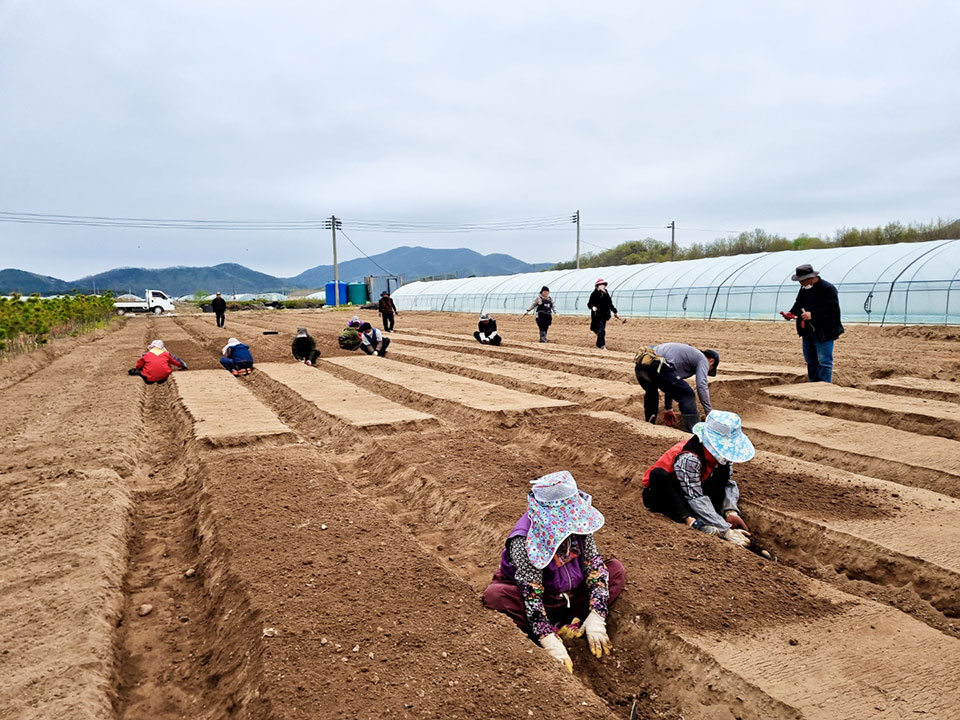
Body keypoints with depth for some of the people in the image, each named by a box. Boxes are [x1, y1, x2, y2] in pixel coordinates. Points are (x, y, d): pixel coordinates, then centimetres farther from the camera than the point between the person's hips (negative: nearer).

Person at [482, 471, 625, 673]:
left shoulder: (577, 524, -17)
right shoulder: (523, 541, -32)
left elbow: (595, 565, -16)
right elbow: (531, 594, -33)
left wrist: (595, 619, -25)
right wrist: (550, 643, -39)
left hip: (572, 594, 5)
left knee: (616, 569, -11)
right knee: (494, 596, -34)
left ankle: (565, 626, -22)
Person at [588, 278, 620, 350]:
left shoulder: (606, 294, 8)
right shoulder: (594, 294, -7)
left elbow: (610, 304, 16)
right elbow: (589, 303, -6)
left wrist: (615, 312, 16)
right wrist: (592, 307, -27)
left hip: (604, 316, 6)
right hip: (597, 316, -6)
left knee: (602, 331, 12)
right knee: (601, 331, -15)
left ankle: (599, 345, 27)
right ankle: (602, 346, -8)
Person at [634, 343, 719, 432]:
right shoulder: (703, 359, 15)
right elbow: (701, 386, -1)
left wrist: (668, 409, 44)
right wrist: (709, 414, 3)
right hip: (656, 367, -9)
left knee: (650, 393, 36)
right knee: (687, 395, 1)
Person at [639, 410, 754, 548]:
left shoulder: (722, 454, -9)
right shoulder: (688, 459, -32)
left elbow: (729, 483, -4)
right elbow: (696, 499, -34)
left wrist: (731, 511, -24)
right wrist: (725, 530, -37)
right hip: (662, 495, -6)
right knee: (659, 474, -37)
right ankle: (692, 522, -40)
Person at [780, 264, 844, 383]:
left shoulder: (828, 289, -13)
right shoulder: (803, 289, 12)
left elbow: (832, 310, -19)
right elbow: (798, 305, 23)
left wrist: (813, 315, -25)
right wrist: (791, 313, 2)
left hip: (823, 334, -8)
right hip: (807, 333, 8)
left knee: (824, 362, -6)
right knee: (811, 362, 15)